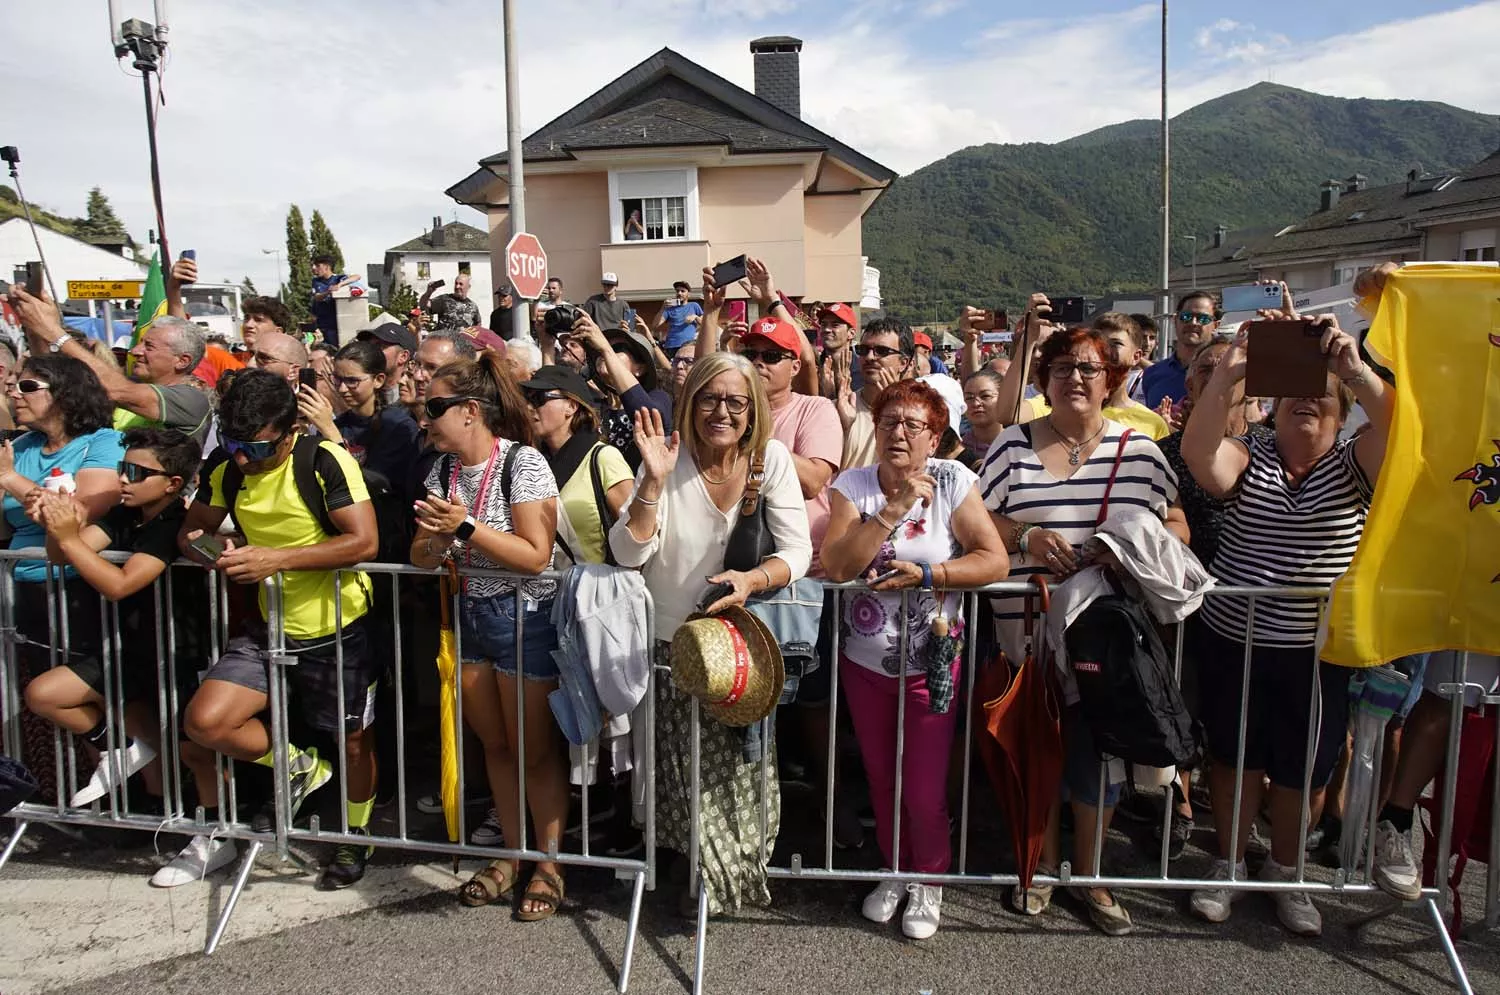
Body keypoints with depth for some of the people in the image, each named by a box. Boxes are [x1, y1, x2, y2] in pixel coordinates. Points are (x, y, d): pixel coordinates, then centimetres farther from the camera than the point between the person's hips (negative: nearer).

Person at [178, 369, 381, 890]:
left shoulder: (326, 461, -20)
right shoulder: (228, 472, -1)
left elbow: (365, 541, -26)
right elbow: (190, 531, 11)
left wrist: (278, 558, -30)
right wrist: (204, 549, -14)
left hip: (338, 628, -5)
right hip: (272, 628, 5)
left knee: (354, 738, 11)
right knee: (204, 721, -9)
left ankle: (357, 834, 40)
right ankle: (301, 768, 19)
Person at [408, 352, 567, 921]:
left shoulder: (523, 463, -15)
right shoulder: (444, 469, 6)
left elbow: (535, 556, -20)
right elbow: (420, 557, 7)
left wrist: (467, 526, -24)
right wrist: (434, 539, -15)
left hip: (524, 616, -7)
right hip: (468, 614, 7)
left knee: (535, 749, 4)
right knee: (495, 744, 16)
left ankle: (548, 867, 20)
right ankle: (512, 857, 31)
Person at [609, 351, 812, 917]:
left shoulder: (771, 458, -6)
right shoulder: (670, 457, -9)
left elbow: (797, 551, -10)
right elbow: (628, 554, -15)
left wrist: (751, 580, -29)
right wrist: (654, 481, -27)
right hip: (672, 643, 0)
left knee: (740, 761, 3)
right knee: (688, 766, 4)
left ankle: (736, 870, 33)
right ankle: (708, 870, 33)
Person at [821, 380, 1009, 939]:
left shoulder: (953, 481, -9)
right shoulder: (854, 484, -7)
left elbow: (995, 561, -14)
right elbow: (836, 567, -20)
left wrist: (926, 574, -23)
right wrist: (894, 509, -25)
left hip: (930, 662, -2)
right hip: (864, 660, 2)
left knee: (925, 789, 4)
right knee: (880, 779, 17)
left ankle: (929, 879, 32)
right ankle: (894, 870, 42)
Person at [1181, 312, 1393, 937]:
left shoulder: (1354, 465, -1)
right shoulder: (1249, 458, -1)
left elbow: (1400, 428, -21)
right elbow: (1196, 452, -22)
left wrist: (1355, 368, -33)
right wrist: (1228, 373, -33)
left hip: (1315, 651, 0)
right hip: (1233, 641, 0)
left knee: (1305, 771, 13)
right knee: (1233, 758, 15)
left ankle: (1284, 873, 37)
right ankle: (1228, 865, 35)